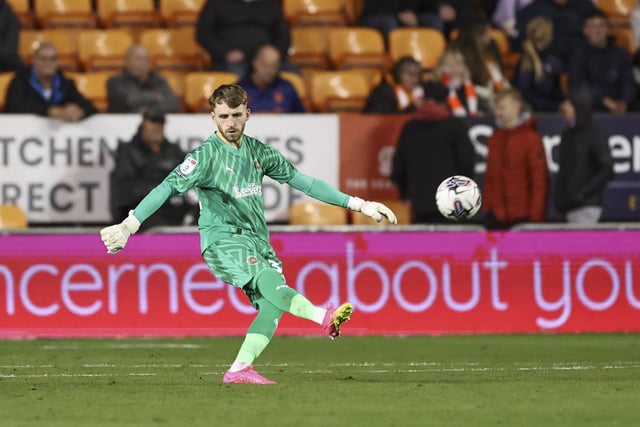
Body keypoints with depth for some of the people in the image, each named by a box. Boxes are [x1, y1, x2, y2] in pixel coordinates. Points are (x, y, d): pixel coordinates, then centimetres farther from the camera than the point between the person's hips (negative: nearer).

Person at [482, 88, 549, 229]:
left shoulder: (531, 138, -5)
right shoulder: (495, 138, 11)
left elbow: (540, 179, -8)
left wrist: (535, 216, -12)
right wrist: (486, 206, 9)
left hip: (522, 217, -5)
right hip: (495, 216, 5)